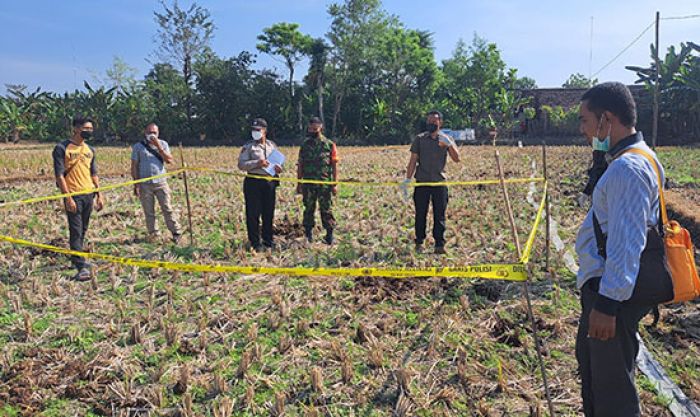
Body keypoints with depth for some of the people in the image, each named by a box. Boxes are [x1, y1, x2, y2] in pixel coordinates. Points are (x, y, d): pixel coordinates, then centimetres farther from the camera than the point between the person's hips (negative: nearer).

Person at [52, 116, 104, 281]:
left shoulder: (90, 150, 13)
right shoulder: (62, 148, -6)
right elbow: (59, 175, -9)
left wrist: (99, 195, 12)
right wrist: (68, 198, -15)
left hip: (89, 195, 6)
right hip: (73, 195, -6)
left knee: (83, 231, 13)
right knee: (76, 231, -8)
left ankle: (76, 258, 28)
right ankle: (82, 267, -11)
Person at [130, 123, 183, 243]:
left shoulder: (163, 144, 9)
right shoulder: (138, 146, 5)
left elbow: (169, 160, -5)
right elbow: (134, 166, 4)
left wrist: (158, 146, -12)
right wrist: (136, 184, -3)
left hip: (161, 182, 0)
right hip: (145, 184, 0)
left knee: (167, 209, -2)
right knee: (149, 212, 4)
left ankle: (176, 232, 4)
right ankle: (153, 234, 14)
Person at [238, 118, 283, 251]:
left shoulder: (272, 145, 12)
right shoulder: (248, 146, 0)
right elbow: (241, 164, -8)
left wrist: (278, 167, -2)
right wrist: (256, 163, -21)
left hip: (270, 182, 4)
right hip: (253, 182, -4)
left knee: (269, 213, 11)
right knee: (253, 214, -1)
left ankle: (268, 241, 24)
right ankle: (255, 243, 9)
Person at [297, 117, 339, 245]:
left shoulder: (329, 144, 0)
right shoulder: (305, 145, 8)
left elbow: (334, 165, 0)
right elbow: (300, 165, 10)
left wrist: (335, 184, -5)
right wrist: (299, 183, 6)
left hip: (325, 183, -2)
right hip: (308, 184, 3)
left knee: (326, 210, 1)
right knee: (309, 209, 8)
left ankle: (329, 235, 9)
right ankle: (308, 234, 17)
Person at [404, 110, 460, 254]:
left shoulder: (446, 139, 6)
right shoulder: (419, 139, 6)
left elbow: (456, 159, -4)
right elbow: (413, 160, 6)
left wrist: (449, 144, -18)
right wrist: (407, 179, 0)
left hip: (439, 182, 0)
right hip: (422, 182, 0)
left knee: (439, 215, 1)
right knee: (420, 214, 5)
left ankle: (439, 245, 5)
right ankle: (419, 242, 16)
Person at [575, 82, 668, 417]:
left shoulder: (629, 168, -22)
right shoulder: (624, 160, 11)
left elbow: (626, 243, -26)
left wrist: (607, 302, -25)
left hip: (613, 293, -11)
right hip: (603, 286, 11)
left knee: (612, 380, 3)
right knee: (589, 361, 26)